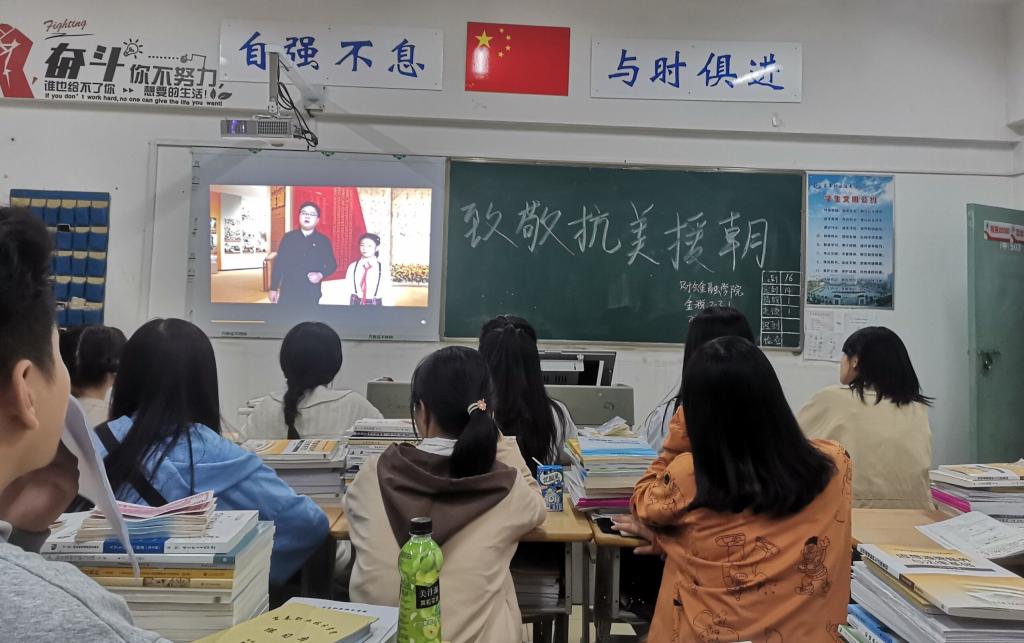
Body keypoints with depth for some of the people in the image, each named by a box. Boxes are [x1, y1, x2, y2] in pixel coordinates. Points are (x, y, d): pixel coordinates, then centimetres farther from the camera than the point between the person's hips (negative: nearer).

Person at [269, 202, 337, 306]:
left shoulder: (324, 241, 4)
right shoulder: (288, 238, 4)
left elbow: (332, 265, 9)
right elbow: (278, 263, 6)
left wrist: (321, 275, -11)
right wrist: (274, 288, 4)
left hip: (311, 294, 0)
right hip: (288, 293, 0)